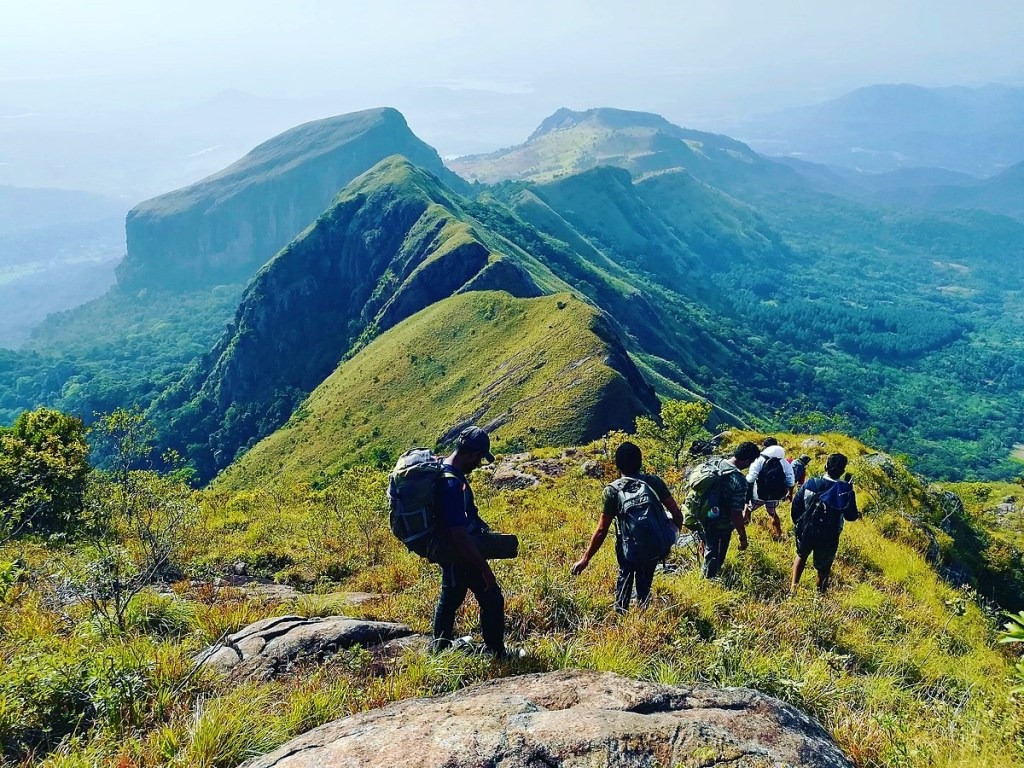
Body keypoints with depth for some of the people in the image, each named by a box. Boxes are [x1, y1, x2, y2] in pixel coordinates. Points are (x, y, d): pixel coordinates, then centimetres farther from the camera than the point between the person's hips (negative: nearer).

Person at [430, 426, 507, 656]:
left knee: (450, 598, 23)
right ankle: (496, 654, 14)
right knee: (492, 599, 2)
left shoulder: (440, 469, -1)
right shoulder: (452, 484, -32)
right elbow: (460, 536, -33)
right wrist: (485, 569, -26)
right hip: (461, 556, -10)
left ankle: (439, 648, 38)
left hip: (448, 551, 10)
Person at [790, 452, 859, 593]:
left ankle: (793, 586, 36)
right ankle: (820, 592, 42)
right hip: (828, 538, -1)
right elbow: (851, 516, -5)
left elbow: (796, 505, -7)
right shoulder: (846, 491, -17)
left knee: (801, 555, 30)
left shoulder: (810, 483, -16)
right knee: (823, 567, 22)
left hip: (806, 532, 1)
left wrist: (798, 524, 11)